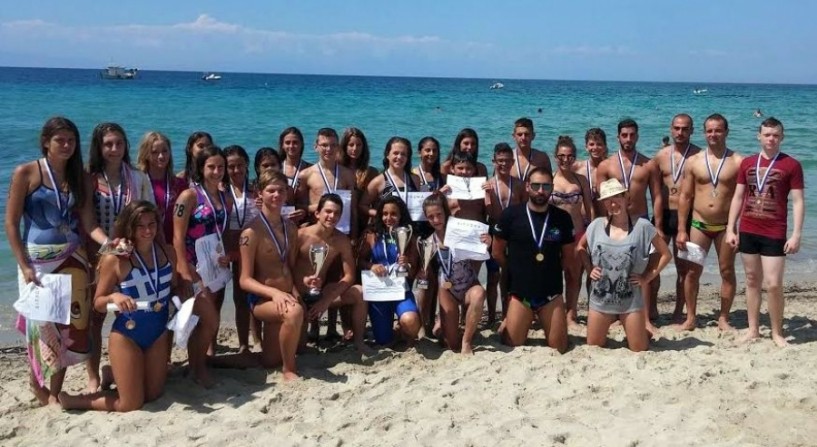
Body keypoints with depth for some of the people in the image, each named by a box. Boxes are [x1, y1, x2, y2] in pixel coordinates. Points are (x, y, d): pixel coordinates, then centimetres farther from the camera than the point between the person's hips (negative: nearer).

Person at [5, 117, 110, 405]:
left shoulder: (80, 178, 7)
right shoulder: (26, 173, -5)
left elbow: (89, 223, -1)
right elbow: (11, 223, -5)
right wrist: (24, 265, -11)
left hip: (72, 259, 4)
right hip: (37, 259, -4)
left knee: (71, 323, 4)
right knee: (41, 324, 0)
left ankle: (54, 392, 17)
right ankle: (38, 386, 20)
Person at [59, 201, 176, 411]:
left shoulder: (167, 253, -3)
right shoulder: (114, 260, -16)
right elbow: (98, 303, -10)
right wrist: (114, 297, -31)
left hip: (159, 333, 5)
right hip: (126, 336, -5)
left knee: (153, 394, 17)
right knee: (131, 403, 0)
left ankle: (113, 375, 44)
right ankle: (72, 400, 23)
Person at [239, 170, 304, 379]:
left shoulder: (290, 228, 8)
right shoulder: (251, 232, -13)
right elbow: (245, 280, -14)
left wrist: (295, 290, -5)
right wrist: (274, 292, -29)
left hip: (286, 296, 6)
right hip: (262, 299, -6)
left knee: (270, 362, 7)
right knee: (295, 311, -37)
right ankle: (289, 368, -17)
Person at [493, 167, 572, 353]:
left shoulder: (562, 218, -2)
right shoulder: (511, 215, -7)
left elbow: (568, 256, 9)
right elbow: (497, 252, 3)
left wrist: (549, 270, 7)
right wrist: (518, 271, 8)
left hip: (551, 293, 1)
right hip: (520, 292, -1)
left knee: (559, 349, 4)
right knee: (512, 346, 1)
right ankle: (508, 323, 31)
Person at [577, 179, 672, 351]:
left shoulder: (642, 226, -10)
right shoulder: (596, 225, -3)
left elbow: (665, 254, 0)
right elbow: (581, 247, 15)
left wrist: (647, 277, -7)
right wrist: (589, 270, 3)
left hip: (631, 300, -2)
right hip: (600, 300, 2)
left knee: (639, 350, 5)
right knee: (593, 347, 11)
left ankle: (643, 332, 38)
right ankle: (605, 333, 43)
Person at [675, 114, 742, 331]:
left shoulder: (738, 162, -3)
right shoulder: (693, 161, 2)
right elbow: (685, 197, 3)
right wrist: (681, 230, -1)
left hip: (726, 227, -1)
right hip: (698, 225, 1)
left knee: (727, 272, 7)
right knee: (692, 271, 4)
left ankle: (723, 318, 20)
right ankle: (690, 318, 15)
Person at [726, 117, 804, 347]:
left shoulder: (791, 165, -3)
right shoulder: (747, 163, 7)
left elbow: (798, 202, -5)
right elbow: (737, 197, 10)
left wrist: (796, 235, -11)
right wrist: (730, 229, 5)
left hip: (774, 234, -4)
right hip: (748, 231, 4)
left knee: (773, 285, -5)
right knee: (752, 281, 11)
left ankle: (777, 332, 11)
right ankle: (753, 329, 20)